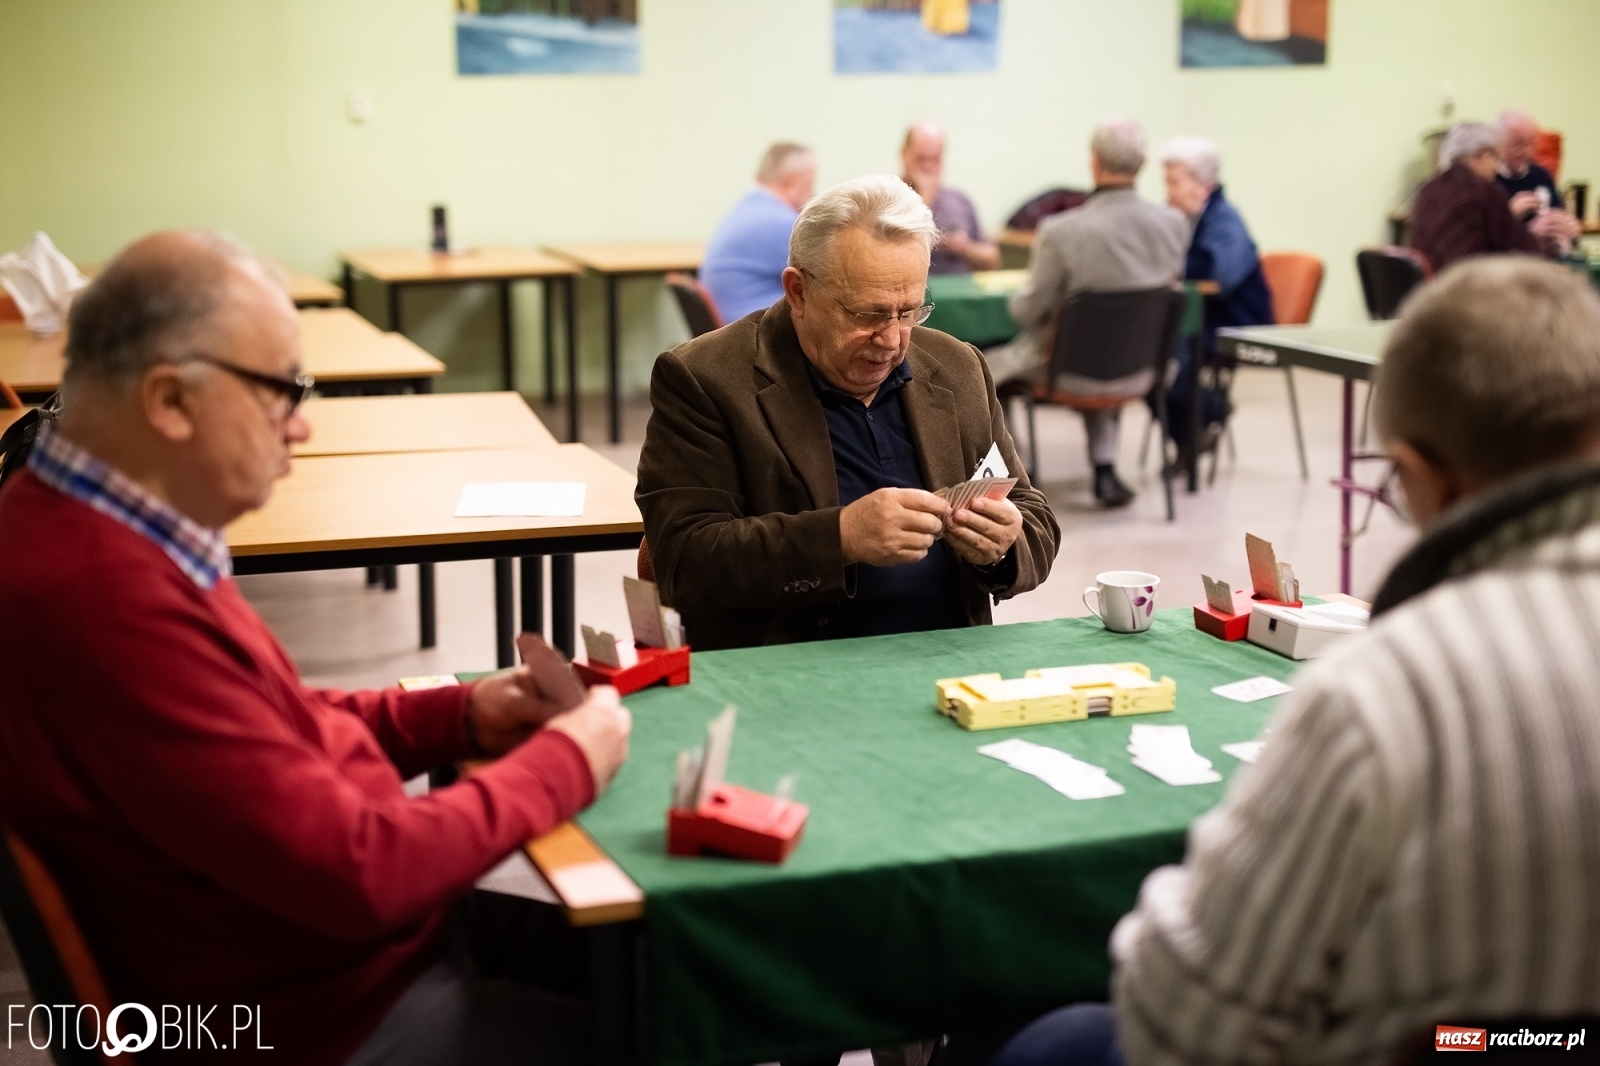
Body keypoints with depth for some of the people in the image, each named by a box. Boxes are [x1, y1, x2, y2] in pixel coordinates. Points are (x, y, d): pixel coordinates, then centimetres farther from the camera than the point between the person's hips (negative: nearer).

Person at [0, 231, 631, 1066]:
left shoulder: (84, 526, 0)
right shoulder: (106, 602, -32)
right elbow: (356, 871, -28)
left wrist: (458, 715, -1)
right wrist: (562, 762, -15)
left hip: (335, 935, 9)